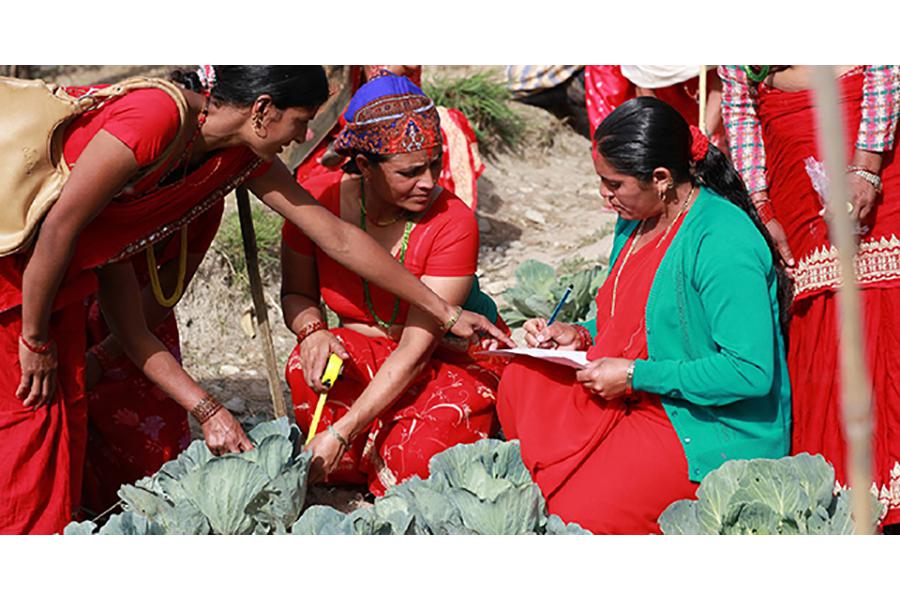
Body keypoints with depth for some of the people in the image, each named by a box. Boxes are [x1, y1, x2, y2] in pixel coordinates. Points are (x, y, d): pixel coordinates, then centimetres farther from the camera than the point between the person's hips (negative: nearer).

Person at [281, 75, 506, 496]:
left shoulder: (454, 222, -25)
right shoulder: (317, 201, -14)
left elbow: (416, 349, -28)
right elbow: (297, 292, 3)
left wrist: (341, 433, -35)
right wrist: (313, 331, -24)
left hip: (451, 356, -3)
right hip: (365, 353, 3)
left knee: (420, 461, -30)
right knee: (306, 371, -31)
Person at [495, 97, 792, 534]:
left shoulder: (723, 244, -23)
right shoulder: (635, 222, 7)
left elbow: (750, 372, -26)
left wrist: (635, 376, -22)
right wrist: (580, 336, 1)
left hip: (715, 430, -9)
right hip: (638, 399, 9)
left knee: (582, 515, -20)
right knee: (522, 382, -5)